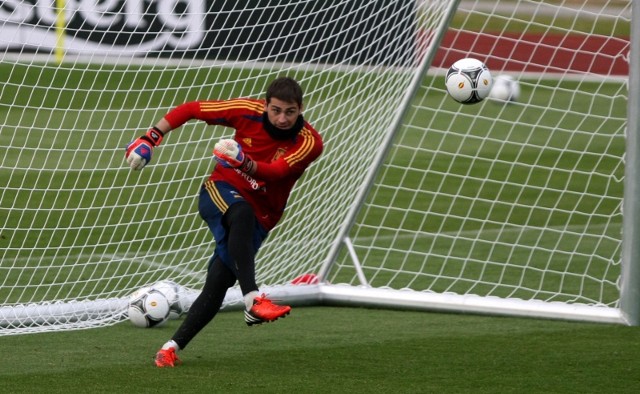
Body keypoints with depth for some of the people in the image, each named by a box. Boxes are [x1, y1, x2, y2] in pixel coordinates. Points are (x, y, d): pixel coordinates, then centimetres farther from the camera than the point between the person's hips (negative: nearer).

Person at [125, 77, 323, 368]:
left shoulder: (309, 143, -14)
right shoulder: (250, 111, -10)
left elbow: (276, 171, -31)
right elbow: (190, 109, -1)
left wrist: (245, 162, -51)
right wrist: (150, 139, -6)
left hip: (258, 219, 1)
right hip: (220, 191, -1)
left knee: (217, 284, -13)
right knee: (242, 213, -39)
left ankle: (172, 348, 2)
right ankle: (253, 300, -52)